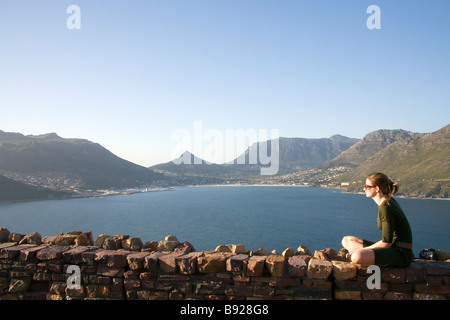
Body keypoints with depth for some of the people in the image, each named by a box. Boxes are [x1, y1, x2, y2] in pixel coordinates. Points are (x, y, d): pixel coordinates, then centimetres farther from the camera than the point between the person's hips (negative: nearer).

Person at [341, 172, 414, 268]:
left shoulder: (386, 207, -19)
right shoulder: (389, 202, 11)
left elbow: (386, 243, -20)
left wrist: (360, 250, -12)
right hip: (392, 247, 10)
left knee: (357, 257, -36)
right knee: (347, 240, 9)